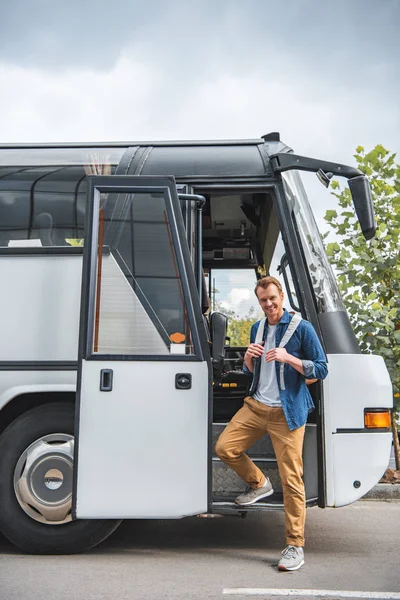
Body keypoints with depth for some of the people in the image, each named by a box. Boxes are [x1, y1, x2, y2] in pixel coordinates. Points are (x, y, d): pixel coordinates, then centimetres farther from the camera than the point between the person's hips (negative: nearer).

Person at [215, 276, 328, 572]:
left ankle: (295, 546, 8)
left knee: (291, 478, -4)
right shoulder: (258, 328, 12)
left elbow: (321, 370, -8)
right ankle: (259, 483, 27)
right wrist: (249, 357, -5)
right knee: (224, 447, 0)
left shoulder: (302, 328, -7)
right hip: (255, 406, 6)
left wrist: (288, 358, -22)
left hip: (287, 414, -6)